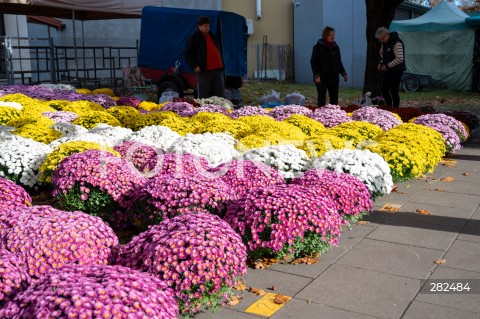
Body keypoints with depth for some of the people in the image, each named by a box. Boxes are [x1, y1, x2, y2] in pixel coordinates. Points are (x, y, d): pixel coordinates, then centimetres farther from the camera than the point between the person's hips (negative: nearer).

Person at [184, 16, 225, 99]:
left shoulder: (213, 36, 20)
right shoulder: (193, 37, 2)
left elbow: (219, 51, 28)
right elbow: (188, 54, -1)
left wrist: (222, 65, 17)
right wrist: (194, 66, -11)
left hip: (217, 69, 6)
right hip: (204, 71, -6)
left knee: (220, 94, 5)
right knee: (204, 96, -2)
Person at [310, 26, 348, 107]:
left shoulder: (335, 47, 12)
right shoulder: (318, 47, -6)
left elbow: (339, 62, 19)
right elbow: (313, 62, -9)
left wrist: (343, 73, 10)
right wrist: (316, 75, -17)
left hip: (334, 78, 5)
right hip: (322, 78, -5)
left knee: (334, 99, 6)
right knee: (322, 98, -1)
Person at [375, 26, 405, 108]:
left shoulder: (396, 43, -19)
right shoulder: (385, 43, 8)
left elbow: (400, 59, -26)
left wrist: (387, 66, -22)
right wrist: (381, 63, 7)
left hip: (397, 70, -9)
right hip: (388, 70, 9)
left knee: (393, 91, -7)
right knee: (384, 89, 9)